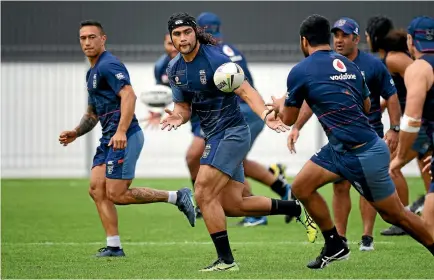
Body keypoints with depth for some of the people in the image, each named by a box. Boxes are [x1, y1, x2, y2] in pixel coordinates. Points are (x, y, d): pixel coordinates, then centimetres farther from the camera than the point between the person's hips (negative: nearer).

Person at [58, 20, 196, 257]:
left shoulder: (108, 65, -10)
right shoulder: (92, 72, 22)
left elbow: (129, 95, -24)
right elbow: (92, 113, 32)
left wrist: (121, 131, -32)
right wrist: (75, 133, 16)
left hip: (124, 138, -10)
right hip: (109, 139, 10)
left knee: (116, 194, -11)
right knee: (97, 190, 2)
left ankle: (177, 197, -4)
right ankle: (114, 247, 3)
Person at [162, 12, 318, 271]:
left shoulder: (215, 59, -17)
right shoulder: (175, 69, 7)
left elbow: (246, 91, -22)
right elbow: (184, 106, 15)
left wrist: (265, 114, -40)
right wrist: (178, 116, -10)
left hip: (232, 131, -8)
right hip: (215, 136, 8)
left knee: (204, 193, -15)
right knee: (233, 204, 9)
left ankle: (225, 259, -7)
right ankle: (296, 209, 24)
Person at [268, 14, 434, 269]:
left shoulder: (300, 72, -11)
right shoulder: (349, 65, 8)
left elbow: (288, 119, 2)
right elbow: (366, 106, 19)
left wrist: (279, 104, 25)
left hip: (364, 156, -8)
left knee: (396, 215, 2)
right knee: (301, 188, 9)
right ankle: (335, 246, 19)